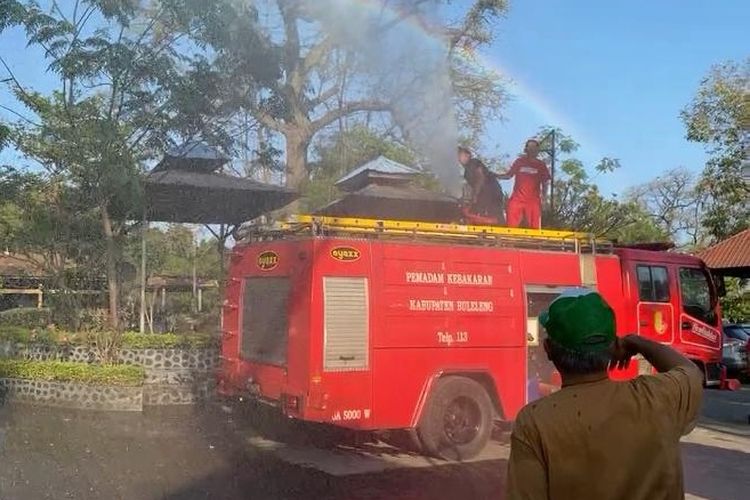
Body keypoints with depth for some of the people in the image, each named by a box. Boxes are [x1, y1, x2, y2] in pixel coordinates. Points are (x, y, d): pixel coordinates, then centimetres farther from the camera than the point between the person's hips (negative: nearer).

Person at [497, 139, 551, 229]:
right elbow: (508, 175, 11)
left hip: (533, 200, 0)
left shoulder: (541, 165, 8)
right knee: (512, 226, -5)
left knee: (535, 227, -1)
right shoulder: (519, 161, 8)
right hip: (517, 199, 0)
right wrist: (495, 176, -3)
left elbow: (545, 183, 10)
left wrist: (543, 196, -5)